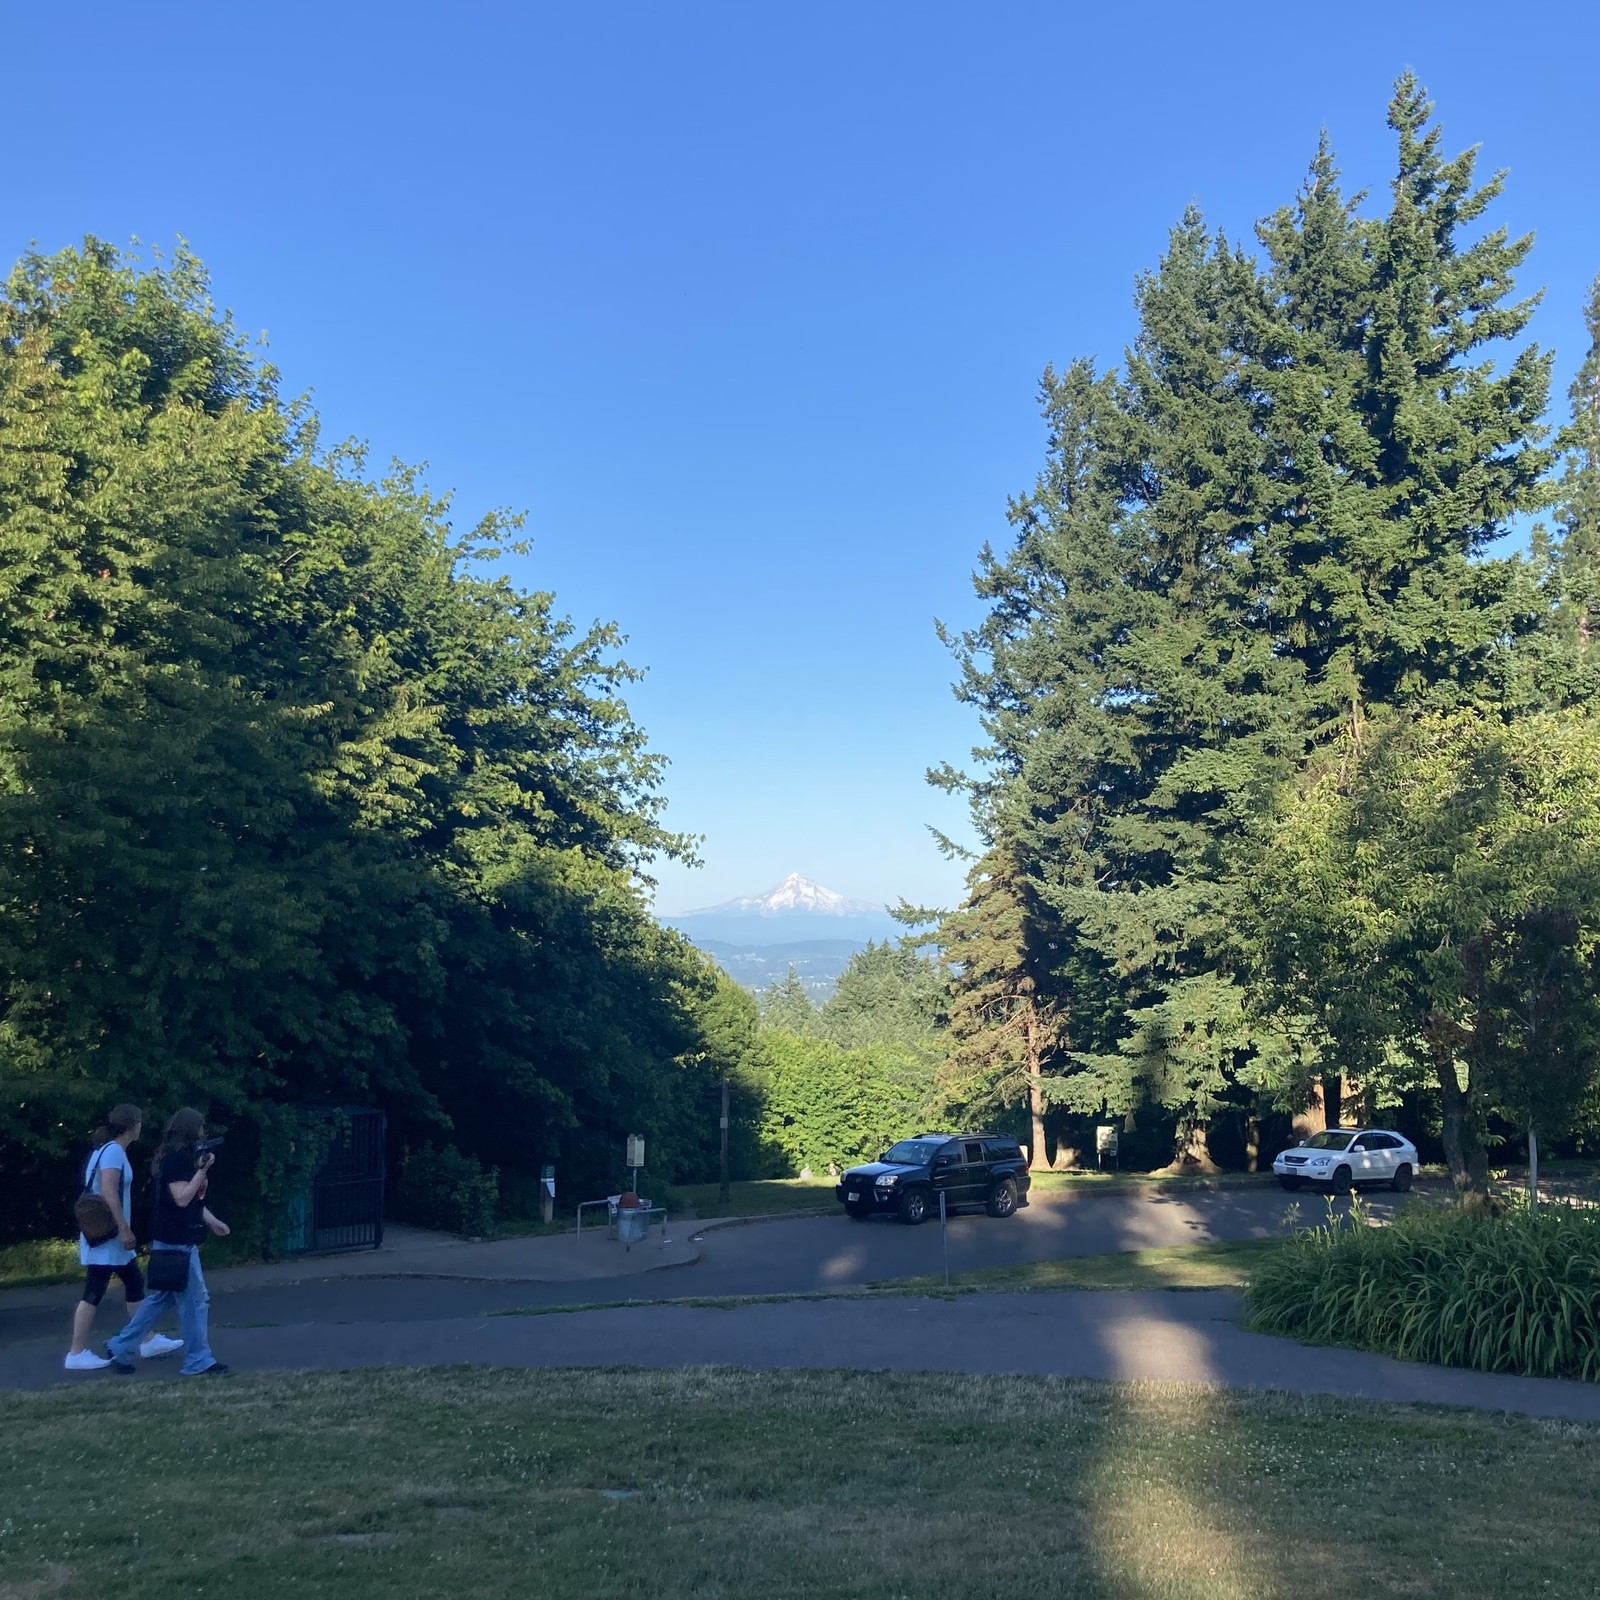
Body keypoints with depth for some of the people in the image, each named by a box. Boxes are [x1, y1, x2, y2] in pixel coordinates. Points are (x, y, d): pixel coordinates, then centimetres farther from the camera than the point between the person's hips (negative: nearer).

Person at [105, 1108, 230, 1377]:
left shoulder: (179, 1157, 14)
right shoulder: (176, 1158, -18)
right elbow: (182, 1198, -23)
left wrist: (212, 1221, 16)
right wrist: (203, 1170, -23)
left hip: (176, 1239, 10)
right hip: (177, 1241, -10)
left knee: (161, 1297, 16)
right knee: (196, 1300, -3)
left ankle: (120, 1349, 23)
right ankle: (199, 1362, 4)